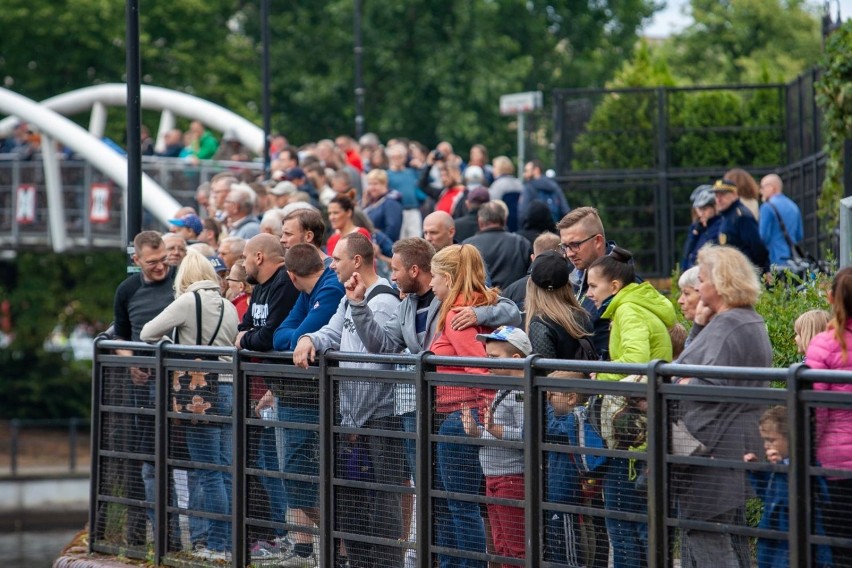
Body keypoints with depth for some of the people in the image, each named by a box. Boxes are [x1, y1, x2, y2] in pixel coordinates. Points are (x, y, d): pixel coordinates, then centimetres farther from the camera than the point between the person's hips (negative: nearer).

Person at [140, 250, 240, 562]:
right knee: (224, 473, 9)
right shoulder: (229, 307, 11)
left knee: (210, 474, -4)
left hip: (200, 393, -7)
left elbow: (147, 333, -3)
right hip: (227, 389, 7)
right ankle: (229, 543, 11)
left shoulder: (189, 301, -8)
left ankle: (217, 546, -2)